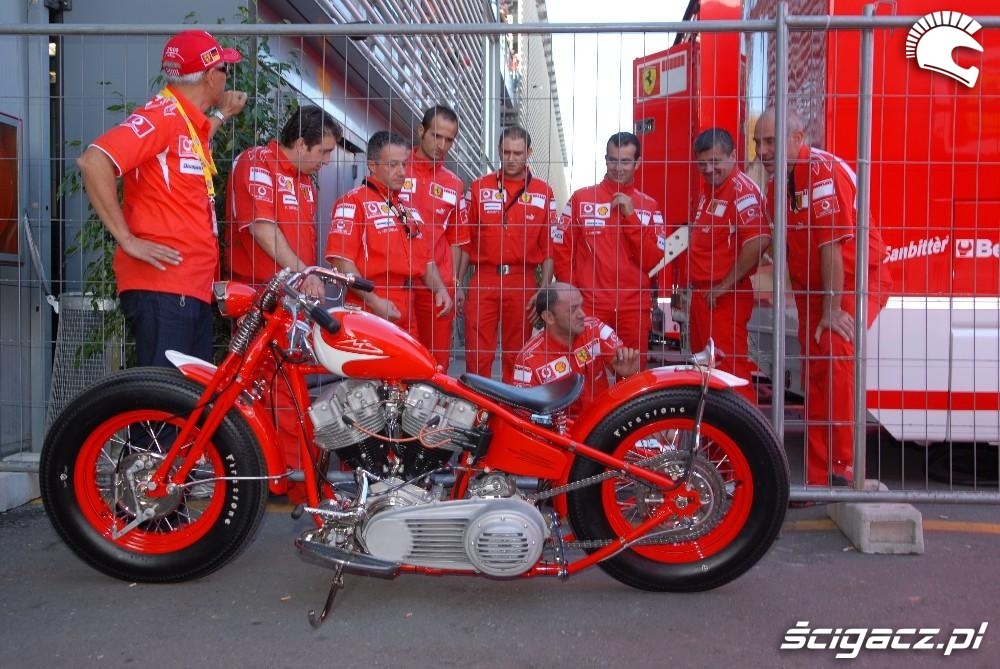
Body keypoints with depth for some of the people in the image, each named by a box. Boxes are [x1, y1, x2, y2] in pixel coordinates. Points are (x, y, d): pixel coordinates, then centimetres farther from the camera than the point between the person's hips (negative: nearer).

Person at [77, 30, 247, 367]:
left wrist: (221, 115, 36)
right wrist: (127, 240, -18)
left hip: (194, 288, 10)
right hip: (161, 286, -10)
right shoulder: (161, 114, -11)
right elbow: (93, 161, -21)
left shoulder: (191, 120, 18)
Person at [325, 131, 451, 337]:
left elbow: (425, 258, 26)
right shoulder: (353, 202, -3)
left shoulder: (410, 209, 22)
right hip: (368, 313, -7)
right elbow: (341, 260, -12)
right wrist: (373, 301, -17)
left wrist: (439, 288, 9)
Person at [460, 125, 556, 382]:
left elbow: (549, 248, 5)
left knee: (516, 357, 7)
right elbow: (465, 241, 8)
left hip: (522, 283, 0)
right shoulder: (479, 188, 8)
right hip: (483, 281, 0)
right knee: (477, 356, -4)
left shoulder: (544, 193, 7)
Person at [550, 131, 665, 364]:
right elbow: (561, 249, 5)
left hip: (634, 307, 1)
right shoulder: (581, 198, 5)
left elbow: (652, 260, -1)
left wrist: (630, 215, -8)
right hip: (588, 304, -1)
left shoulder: (649, 206, 8)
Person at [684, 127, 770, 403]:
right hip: (700, 294, 10)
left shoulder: (742, 189, -16)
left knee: (730, 369, -7)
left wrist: (724, 287, -21)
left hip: (725, 298, -10)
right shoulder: (708, 187, 14)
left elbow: (759, 241, -28)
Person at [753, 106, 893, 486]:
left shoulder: (822, 170, -19)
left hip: (855, 283, -8)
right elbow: (787, 246, 6)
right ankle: (818, 479, 14)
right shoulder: (777, 184, 7)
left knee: (835, 358, -26)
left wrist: (832, 310, -24)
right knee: (814, 378, 6)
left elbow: (832, 244, -23)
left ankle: (844, 470, -20)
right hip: (812, 291, 8)